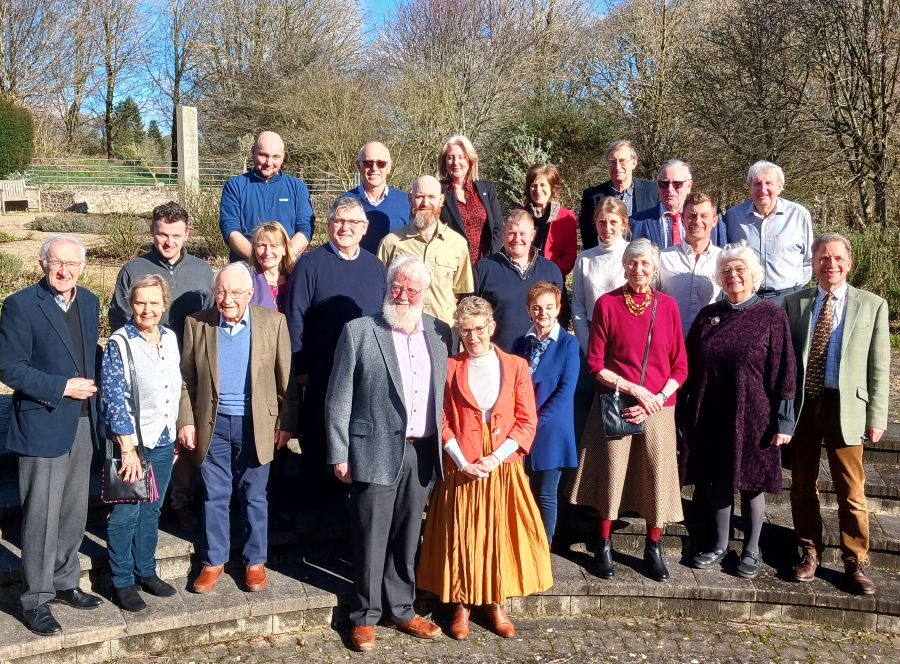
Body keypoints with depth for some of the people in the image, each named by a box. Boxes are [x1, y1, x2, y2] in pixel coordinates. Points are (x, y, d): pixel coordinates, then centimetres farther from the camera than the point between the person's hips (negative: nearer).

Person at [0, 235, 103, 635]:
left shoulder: (89, 302, 8)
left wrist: (92, 385, 4)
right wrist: (62, 388, -18)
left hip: (82, 423, 6)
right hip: (42, 425, -6)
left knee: (74, 512, 15)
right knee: (42, 516, 0)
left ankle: (64, 583, 31)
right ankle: (35, 600, 13)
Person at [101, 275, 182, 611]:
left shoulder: (170, 338, 4)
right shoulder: (120, 343, -13)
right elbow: (114, 398, -16)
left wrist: (177, 435, 14)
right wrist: (128, 449, -18)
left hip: (163, 440, 5)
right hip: (132, 441, -5)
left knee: (151, 510, 15)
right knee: (126, 513, 3)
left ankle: (146, 571, 29)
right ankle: (122, 582, 17)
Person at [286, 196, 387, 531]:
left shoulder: (375, 267, 9)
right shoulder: (310, 263, -3)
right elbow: (294, 318, -5)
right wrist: (300, 367, -9)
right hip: (321, 373, -3)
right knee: (316, 441, 7)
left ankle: (343, 499, 27)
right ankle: (310, 504, 20)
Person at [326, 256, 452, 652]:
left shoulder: (440, 334, 8)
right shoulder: (359, 332, -4)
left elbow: (445, 393, 12)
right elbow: (338, 399, -4)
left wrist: (445, 447, 7)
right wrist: (339, 454, -8)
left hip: (422, 453, 4)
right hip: (377, 451, -4)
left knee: (407, 538, 14)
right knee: (371, 538, 5)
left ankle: (401, 609, 30)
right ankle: (364, 616, 21)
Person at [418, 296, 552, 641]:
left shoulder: (515, 366, 2)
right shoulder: (450, 368, 2)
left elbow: (527, 421, -1)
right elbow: (442, 422, 0)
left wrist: (496, 458, -11)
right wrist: (463, 463, -12)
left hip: (504, 470, 1)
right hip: (461, 470, 0)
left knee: (500, 535, 6)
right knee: (461, 537, 4)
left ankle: (496, 604, 21)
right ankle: (461, 605, 18)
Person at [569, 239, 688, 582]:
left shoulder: (667, 305, 3)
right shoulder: (607, 304, -2)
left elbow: (680, 366, 5)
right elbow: (595, 363, -3)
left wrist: (657, 399, -9)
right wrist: (635, 389, -11)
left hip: (658, 407, 2)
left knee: (657, 474, 4)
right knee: (610, 473, 2)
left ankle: (653, 548, 22)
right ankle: (603, 546, 19)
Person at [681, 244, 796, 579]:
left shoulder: (771, 316, -4)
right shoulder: (707, 316, 7)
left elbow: (783, 373, -6)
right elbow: (689, 367, 10)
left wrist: (783, 421, -8)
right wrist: (685, 415, 7)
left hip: (751, 418, -3)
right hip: (711, 417, 4)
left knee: (751, 482, 7)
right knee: (717, 481, 11)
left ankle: (751, 550, 22)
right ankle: (720, 545, 26)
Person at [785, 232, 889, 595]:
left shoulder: (872, 305, 3)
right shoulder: (793, 303, 6)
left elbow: (879, 366, 2)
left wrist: (876, 417, -3)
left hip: (845, 406, -2)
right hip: (801, 405, 2)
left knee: (851, 490, 2)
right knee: (802, 485, 11)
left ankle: (855, 562, 18)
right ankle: (810, 552, 27)